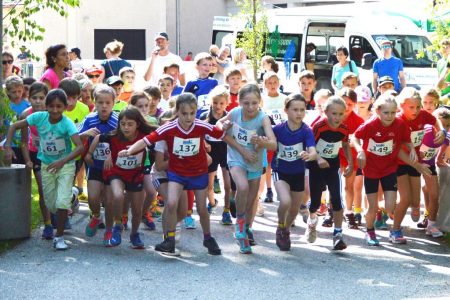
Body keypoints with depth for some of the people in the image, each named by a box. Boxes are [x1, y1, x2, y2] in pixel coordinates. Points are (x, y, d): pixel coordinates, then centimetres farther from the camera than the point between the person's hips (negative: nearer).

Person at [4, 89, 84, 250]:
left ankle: (59, 237, -2)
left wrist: (63, 161, -44)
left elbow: (80, 146, -33)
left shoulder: (67, 123, -24)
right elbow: (14, 126, -6)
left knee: (62, 202, -18)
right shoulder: (39, 117, -15)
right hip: (46, 166, 4)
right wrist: (7, 146, -18)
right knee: (51, 205, 12)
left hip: (65, 166, -4)